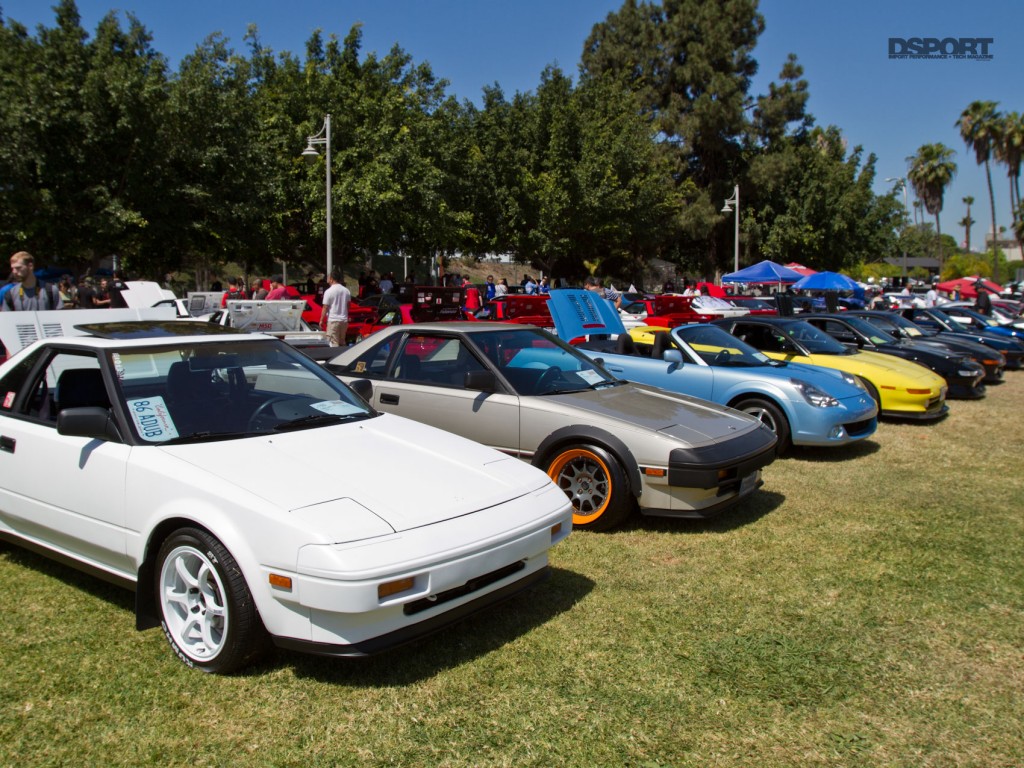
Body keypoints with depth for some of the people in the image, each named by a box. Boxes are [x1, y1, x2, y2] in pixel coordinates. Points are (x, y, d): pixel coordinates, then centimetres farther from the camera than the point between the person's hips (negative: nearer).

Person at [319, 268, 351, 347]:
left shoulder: (329, 291, -12)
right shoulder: (346, 291, 5)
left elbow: (325, 308, -10)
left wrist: (321, 320, -1)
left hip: (333, 320, -6)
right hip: (344, 320, 6)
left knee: (334, 344, -4)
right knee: (342, 343, 15)